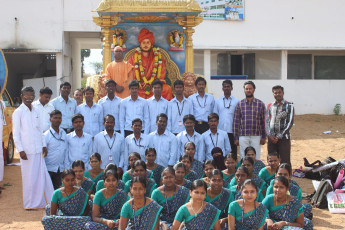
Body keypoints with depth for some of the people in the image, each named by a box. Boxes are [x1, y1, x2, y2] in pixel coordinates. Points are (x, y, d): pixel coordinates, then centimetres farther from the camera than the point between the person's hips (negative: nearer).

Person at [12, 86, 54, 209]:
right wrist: (20, 150, -12)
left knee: (42, 175, 3)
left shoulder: (36, 111, 13)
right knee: (29, 178, -1)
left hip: (38, 150, 5)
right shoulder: (18, 112, -3)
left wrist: (44, 145, 11)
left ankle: (40, 202, 12)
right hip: (27, 151, -5)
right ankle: (30, 204, 11)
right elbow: (16, 134, -6)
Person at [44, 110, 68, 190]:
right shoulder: (46, 135, -9)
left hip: (60, 169, 4)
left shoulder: (63, 133, 6)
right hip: (49, 168, -4)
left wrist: (66, 168, 8)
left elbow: (66, 150, 9)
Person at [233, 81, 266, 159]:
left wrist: (264, 137, 1)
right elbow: (236, 121, 5)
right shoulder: (240, 104, 5)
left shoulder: (260, 104, 5)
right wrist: (235, 138, 0)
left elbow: (263, 121, 6)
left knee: (256, 159, 2)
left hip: (256, 136, 0)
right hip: (243, 136, 0)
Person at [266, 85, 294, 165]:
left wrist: (279, 136, -12)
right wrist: (270, 135, -6)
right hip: (271, 138, 4)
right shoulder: (270, 106, 13)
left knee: (285, 162, -4)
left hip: (283, 137, -4)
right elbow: (267, 121, 9)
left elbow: (290, 122, -6)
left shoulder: (289, 106, 0)